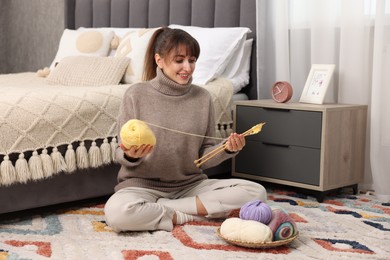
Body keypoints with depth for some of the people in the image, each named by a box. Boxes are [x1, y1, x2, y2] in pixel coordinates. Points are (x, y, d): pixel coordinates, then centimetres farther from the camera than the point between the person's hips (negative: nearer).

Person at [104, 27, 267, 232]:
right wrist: (131, 156, -26)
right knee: (117, 212, -37)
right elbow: (121, 154, -3)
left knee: (255, 192, -17)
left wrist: (226, 149, -16)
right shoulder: (136, 94, -5)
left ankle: (159, 208, -15)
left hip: (190, 185, 4)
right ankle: (185, 216, -12)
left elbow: (204, 157, 4)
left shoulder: (202, 98, 2)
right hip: (144, 184, -3)